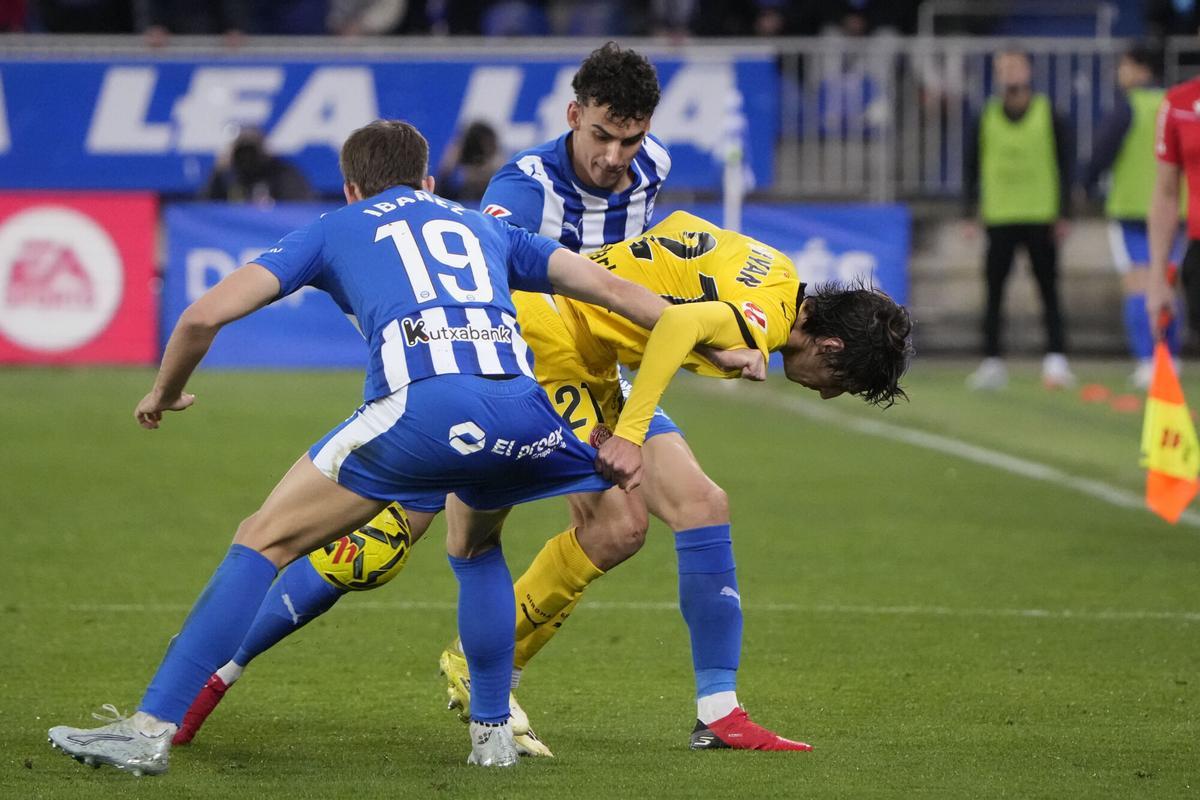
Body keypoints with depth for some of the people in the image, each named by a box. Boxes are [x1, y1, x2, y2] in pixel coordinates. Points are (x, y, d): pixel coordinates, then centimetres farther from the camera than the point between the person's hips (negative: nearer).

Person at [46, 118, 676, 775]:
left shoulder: (334, 229, 26)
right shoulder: (484, 228, 34)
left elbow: (204, 316, 18)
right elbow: (614, 290, 29)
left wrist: (164, 394, 36)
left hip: (420, 406, -4)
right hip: (520, 408, 4)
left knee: (264, 540, 8)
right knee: (474, 546, 36)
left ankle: (150, 731, 0)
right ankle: (493, 733, 32)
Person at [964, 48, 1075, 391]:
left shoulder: (1049, 115, 3)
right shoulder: (986, 119, 7)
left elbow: (1065, 165, 4)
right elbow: (973, 168, 11)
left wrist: (1062, 214, -2)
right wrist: (971, 212, 3)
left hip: (1041, 218, -1)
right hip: (999, 218, 1)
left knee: (1048, 291, -1)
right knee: (994, 291, -1)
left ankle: (1056, 359, -1)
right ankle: (992, 360, 3)